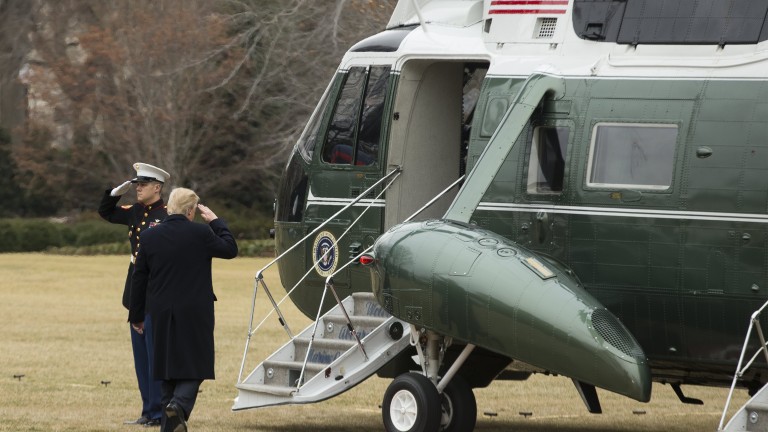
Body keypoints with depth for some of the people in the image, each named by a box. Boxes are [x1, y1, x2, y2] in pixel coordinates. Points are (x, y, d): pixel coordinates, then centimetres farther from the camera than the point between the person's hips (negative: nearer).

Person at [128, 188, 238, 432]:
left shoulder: (150, 237, 1)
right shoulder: (200, 233, -9)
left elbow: (139, 279, 6)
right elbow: (230, 249, 6)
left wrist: (137, 316, 14)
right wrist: (215, 221, 15)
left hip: (161, 314, 4)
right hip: (195, 315, -3)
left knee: (168, 367, 12)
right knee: (195, 366, 2)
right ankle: (179, 404, -24)